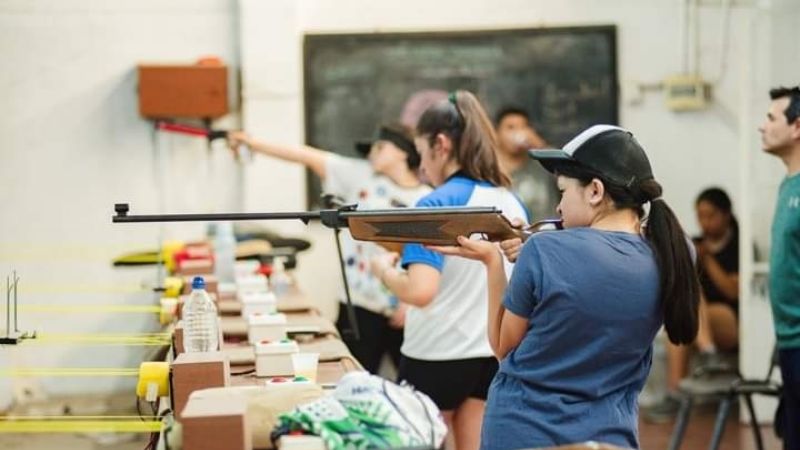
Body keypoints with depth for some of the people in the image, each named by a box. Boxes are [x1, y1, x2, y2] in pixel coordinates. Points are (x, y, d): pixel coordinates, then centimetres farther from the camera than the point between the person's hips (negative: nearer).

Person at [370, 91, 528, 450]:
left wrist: (384, 269, -7)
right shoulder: (512, 204, 4)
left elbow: (420, 291, -25)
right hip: (494, 356, 6)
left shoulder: (436, 206, -16)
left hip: (436, 358, -6)